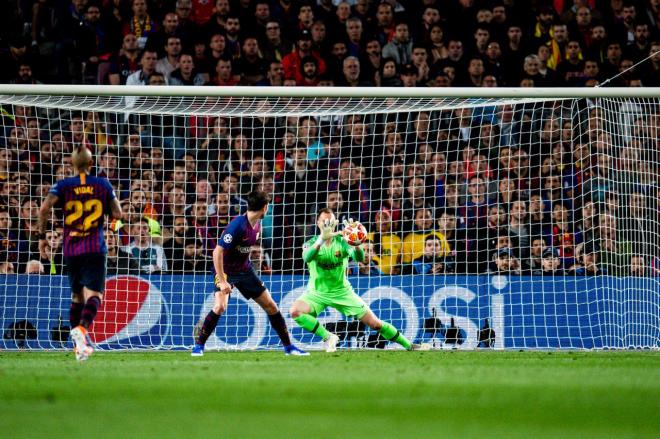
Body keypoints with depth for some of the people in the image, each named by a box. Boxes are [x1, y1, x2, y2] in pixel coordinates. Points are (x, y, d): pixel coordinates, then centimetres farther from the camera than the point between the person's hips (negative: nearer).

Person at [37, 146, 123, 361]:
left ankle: (79, 345, 18)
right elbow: (117, 214, 1)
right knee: (93, 294, -11)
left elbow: (44, 208, -12)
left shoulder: (63, 185, 3)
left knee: (77, 296, 17)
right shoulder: (103, 184, 3)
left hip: (71, 249, 2)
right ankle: (82, 328, -40)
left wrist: (42, 235, -2)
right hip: (95, 249, -2)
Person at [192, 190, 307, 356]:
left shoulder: (257, 225, -1)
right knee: (220, 306, -26)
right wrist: (222, 281, -30)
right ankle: (199, 345, -11)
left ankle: (288, 346, 19)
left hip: (245, 270, 7)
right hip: (227, 271, -7)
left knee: (271, 305, 7)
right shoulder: (237, 225, -26)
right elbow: (218, 252, -28)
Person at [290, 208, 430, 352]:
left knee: (375, 323, -1)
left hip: (342, 291, 0)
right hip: (317, 293, 0)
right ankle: (328, 337, -15)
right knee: (295, 311, -30)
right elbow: (307, 257, -35)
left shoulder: (342, 242, -9)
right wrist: (322, 239, -52)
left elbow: (359, 258, -26)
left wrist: (357, 244, -48)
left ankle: (409, 345, 14)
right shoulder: (312, 243, -11)